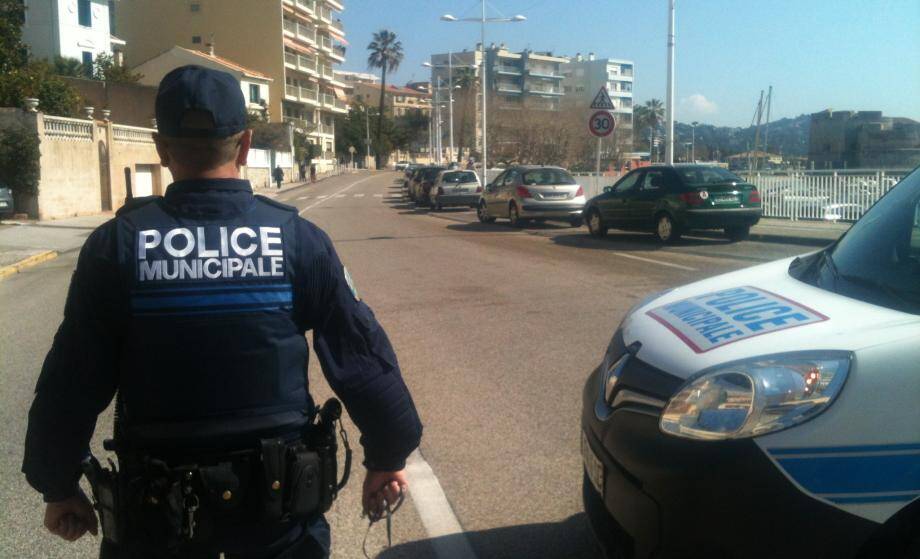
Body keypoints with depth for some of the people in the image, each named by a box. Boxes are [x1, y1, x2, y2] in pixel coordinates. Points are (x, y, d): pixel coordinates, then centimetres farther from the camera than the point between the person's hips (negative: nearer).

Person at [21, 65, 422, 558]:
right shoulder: (298, 239, -10)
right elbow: (363, 357, -7)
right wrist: (387, 456, 6)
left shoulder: (116, 245, -10)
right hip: (277, 498, 0)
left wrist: (58, 485, 9)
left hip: (157, 501, 0)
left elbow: (71, 382, -6)